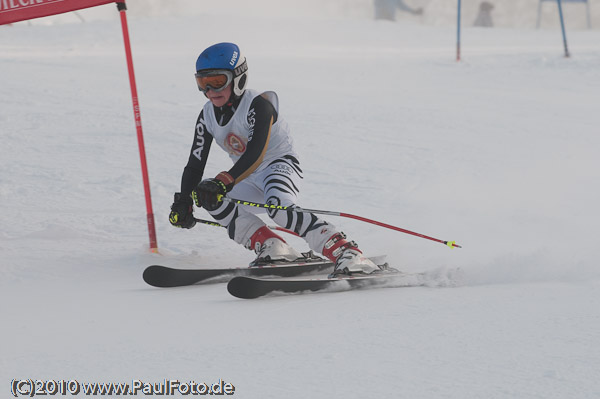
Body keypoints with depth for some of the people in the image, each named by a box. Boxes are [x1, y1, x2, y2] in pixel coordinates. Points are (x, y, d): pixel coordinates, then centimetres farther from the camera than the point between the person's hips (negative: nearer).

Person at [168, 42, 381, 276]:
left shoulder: (258, 105, -20)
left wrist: (224, 182, -44)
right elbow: (195, 164, 6)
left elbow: (256, 154, -32)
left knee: (279, 207, -37)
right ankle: (272, 247, -20)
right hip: (249, 179, 7)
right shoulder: (207, 117, 2)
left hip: (281, 164, -7)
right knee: (208, 197, -18)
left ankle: (347, 253, -41)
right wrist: (183, 202, -7)